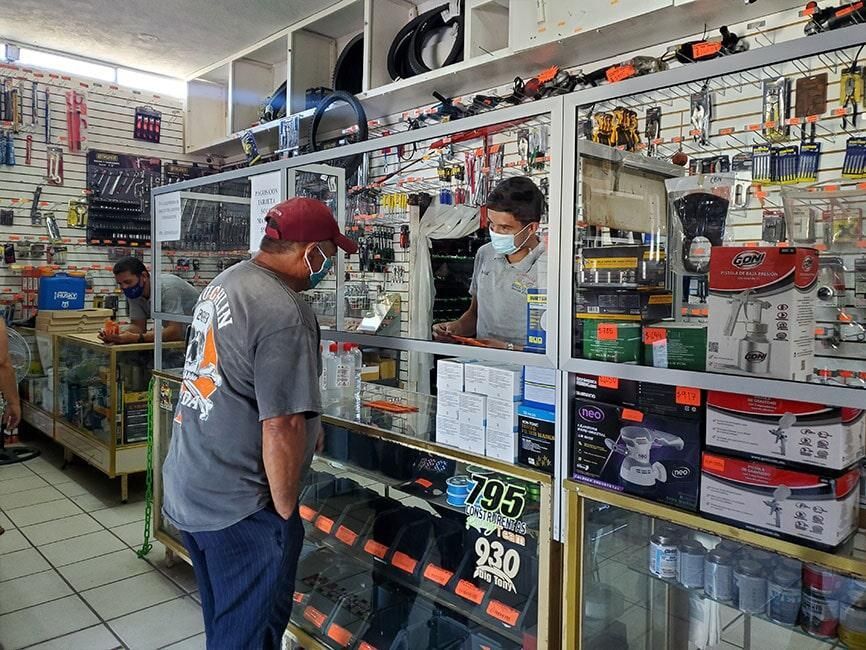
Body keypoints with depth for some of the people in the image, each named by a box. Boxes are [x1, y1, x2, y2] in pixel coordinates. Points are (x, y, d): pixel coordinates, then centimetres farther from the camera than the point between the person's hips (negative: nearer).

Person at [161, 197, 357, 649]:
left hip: (187, 489, 9)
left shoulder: (224, 282, 5)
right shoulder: (285, 313, -24)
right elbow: (279, 428, -26)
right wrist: (286, 512, -11)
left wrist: (305, 426, 18)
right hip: (237, 508, -9)